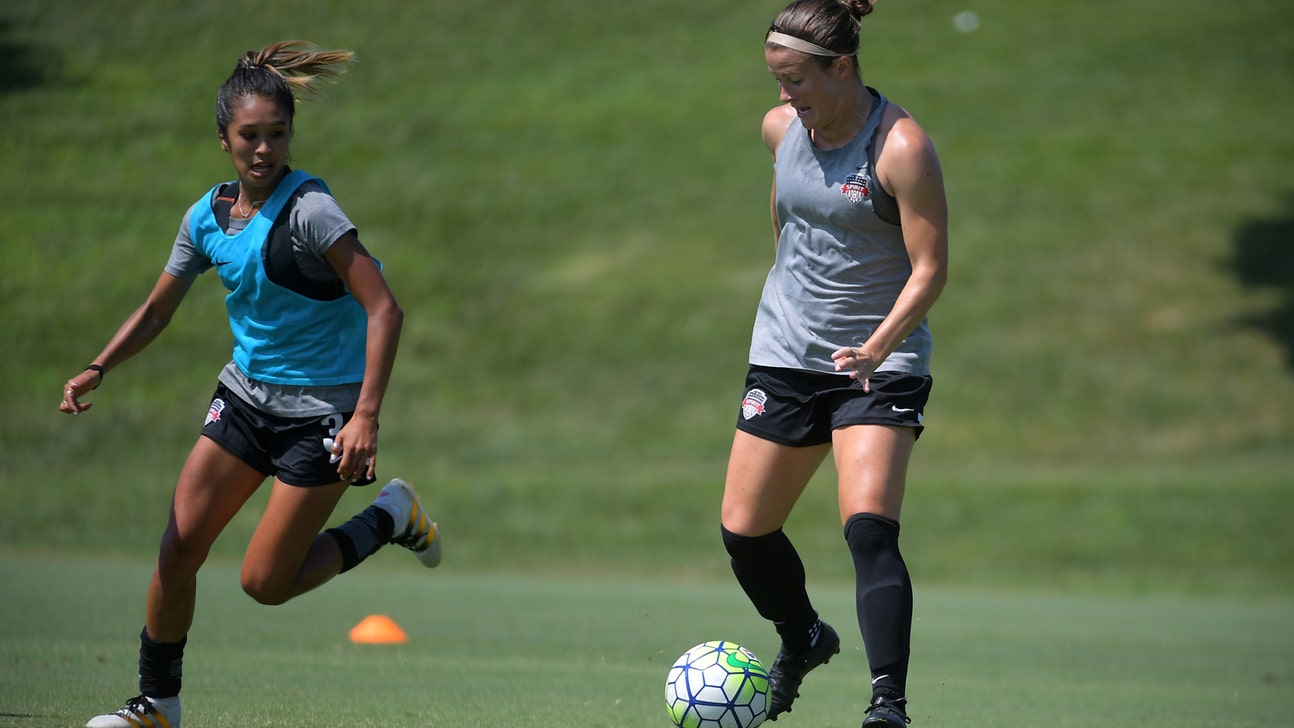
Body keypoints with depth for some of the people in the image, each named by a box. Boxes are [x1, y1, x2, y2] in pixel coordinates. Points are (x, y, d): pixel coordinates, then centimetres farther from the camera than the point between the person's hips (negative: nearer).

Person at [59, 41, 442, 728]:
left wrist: (366, 417, -31)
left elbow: (384, 308, -24)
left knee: (265, 583, -4)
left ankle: (390, 516, 17)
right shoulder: (207, 216, 1)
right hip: (246, 396, 6)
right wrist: (98, 369, -2)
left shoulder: (309, 210, -21)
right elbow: (157, 309, 14)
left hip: (322, 412, -6)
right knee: (177, 550, -2)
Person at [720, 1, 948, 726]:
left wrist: (879, 345, -29)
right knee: (743, 531, 8)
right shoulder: (781, 127, 2)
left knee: (870, 529, -22)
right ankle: (802, 640, 36)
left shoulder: (901, 146, -17)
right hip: (788, 353, 6)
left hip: (881, 362, -6)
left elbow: (930, 268, -17)